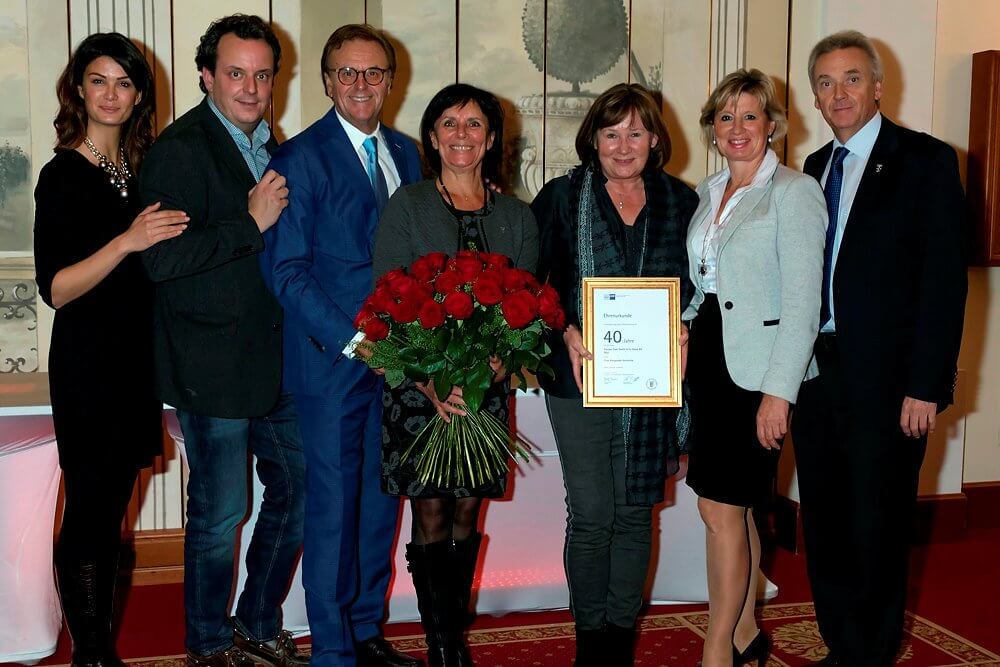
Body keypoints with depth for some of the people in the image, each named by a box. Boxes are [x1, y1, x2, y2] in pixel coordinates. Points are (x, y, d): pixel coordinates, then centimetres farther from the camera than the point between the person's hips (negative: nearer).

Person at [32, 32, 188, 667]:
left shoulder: (135, 171, 11)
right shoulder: (64, 176, -9)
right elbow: (55, 289, -17)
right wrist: (127, 242, -26)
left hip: (135, 363, 7)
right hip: (88, 365, -6)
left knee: (112, 512, 13)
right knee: (90, 512, 0)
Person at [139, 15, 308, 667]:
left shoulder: (269, 145, 13)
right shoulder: (182, 149, -12)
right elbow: (162, 259, -23)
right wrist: (251, 223, -21)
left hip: (275, 358, 8)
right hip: (214, 366, -8)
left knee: (299, 490, 14)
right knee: (220, 511, 4)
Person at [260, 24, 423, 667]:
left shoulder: (405, 152, 13)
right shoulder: (301, 157, -6)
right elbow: (286, 270, -10)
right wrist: (352, 339, -17)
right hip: (332, 358, -5)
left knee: (382, 498, 13)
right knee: (333, 505, 1)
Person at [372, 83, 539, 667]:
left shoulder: (518, 217, 9)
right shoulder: (407, 206, 0)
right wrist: (430, 382, -17)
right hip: (419, 387, -2)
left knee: (468, 515, 9)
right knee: (431, 517, 0)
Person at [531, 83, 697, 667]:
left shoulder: (681, 202, 8)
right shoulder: (561, 197, 3)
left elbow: (695, 289, 12)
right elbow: (533, 284, 1)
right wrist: (567, 332, -14)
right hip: (581, 377, -2)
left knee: (635, 511, 8)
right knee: (591, 515, 1)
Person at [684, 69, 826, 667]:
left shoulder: (794, 191, -9)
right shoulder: (709, 192, 14)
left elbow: (803, 300, -15)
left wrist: (779, 390, -20)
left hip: (759, 366, -7)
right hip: (710, 359, 7)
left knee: (721, 508, -7)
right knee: (735, 508, 13)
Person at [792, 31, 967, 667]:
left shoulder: (925, 160, -5)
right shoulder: (816, 167, 13)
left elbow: (945, 280, -11)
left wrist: (925, 387, -16)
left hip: (886, 382, -6)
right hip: (817, 375, 6)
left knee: (877, 531, 4)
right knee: (824, 526, 13)